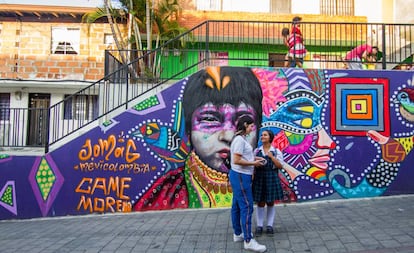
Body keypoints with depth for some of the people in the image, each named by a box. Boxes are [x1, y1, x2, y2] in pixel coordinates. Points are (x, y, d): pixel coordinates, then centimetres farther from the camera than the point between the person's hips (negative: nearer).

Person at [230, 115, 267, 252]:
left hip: (240, 175, 10)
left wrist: (254, 158, 6)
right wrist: (254, 163, -13)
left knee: (237, 206, 15)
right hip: (240, 176, -10)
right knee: (247, 207, -7)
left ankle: (238, 234, 25)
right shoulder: (239, 139, -17)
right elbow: (236, 160, -22)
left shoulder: (241, 139, 13)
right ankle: (248, 241, -1)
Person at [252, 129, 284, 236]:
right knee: (260, 203, 5)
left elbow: (280, 166, -6)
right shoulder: (256, 151, 5)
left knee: (270, 203, 9)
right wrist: (256, 163, -13)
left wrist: (272, 157, -15)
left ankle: (270, 225, 19)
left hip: (271, 178, -1)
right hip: (259, 178, 1)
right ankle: (259, 226, 13)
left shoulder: (276, 151, -1)